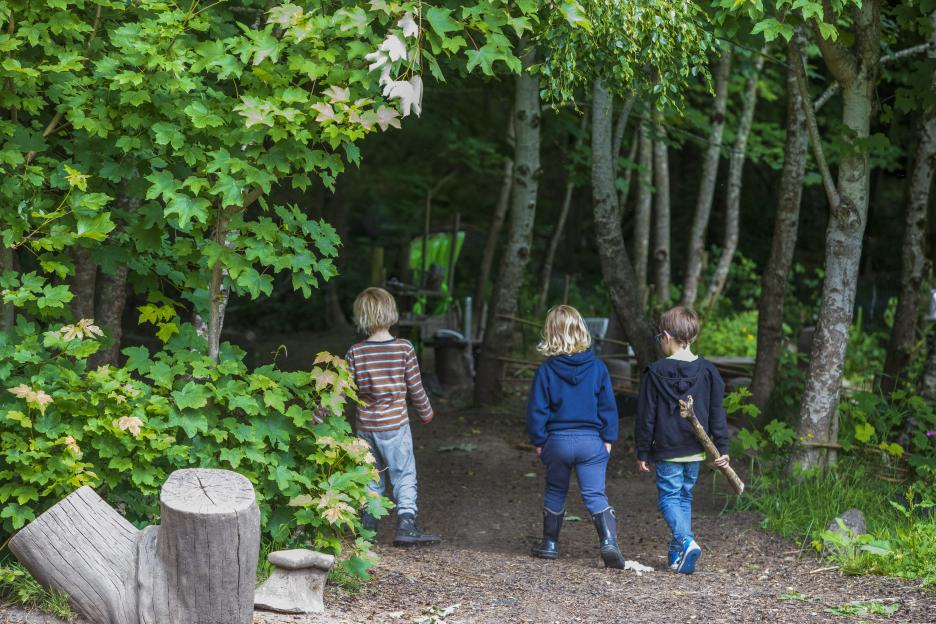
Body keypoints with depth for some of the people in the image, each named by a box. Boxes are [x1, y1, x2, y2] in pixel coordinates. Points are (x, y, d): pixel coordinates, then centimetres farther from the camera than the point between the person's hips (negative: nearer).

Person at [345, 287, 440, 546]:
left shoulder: (355, 352, -5)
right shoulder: (404, 348, -9)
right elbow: (415, 387, -4)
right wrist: (426, 412, 13)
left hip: (365, 426, 3)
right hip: (394, 425, -3)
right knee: (405, 476, 2)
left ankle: (368, 524, 20)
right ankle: (406, 524, -9)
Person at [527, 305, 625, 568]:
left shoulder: (546, 370, -6)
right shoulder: (597, 367, -3)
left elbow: (537, 409, -3)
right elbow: (608, 406, 1)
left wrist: (538, 441, 7)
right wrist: (608, 438, 10)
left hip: (557, 440, 0)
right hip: (591, 440, 0)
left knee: (555, 494, 18)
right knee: (595, 495, -3)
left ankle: (550, 543, 28)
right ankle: (609, 541, -22)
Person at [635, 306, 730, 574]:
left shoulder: (655, 372, -9)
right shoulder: (707, 370, 1)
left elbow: (646, 417, -6)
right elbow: (717, 413, 3)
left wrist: (643, 453, 2)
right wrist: (722, 448, 8)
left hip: (667, 451, -4)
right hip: (696, 450, 4)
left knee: (669, 497, 3)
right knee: (684, 496, 17)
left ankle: (685, 541, -22)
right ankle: (679, 553, 18)